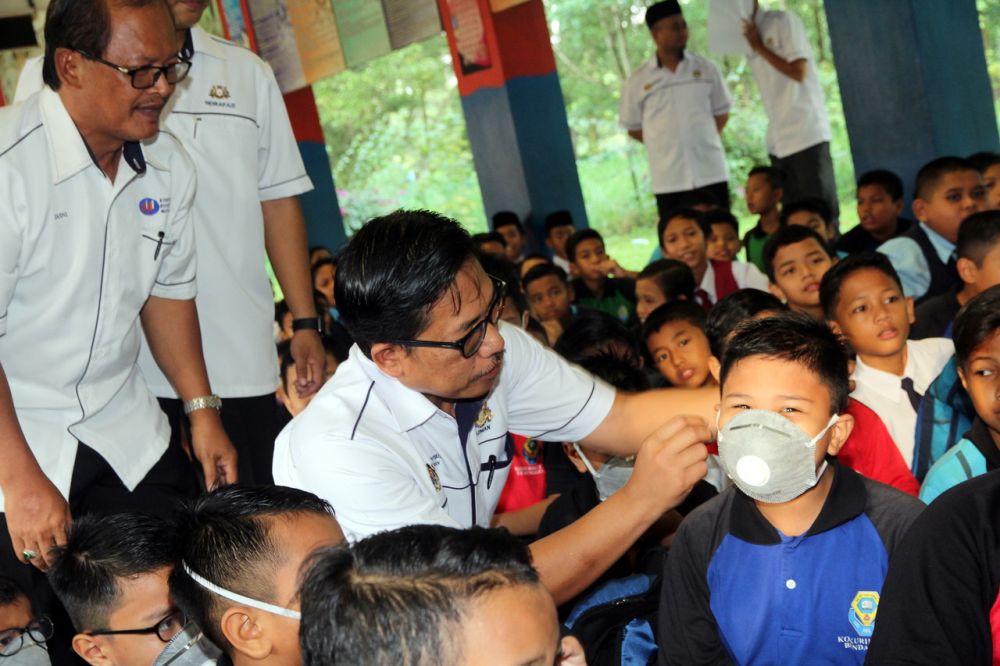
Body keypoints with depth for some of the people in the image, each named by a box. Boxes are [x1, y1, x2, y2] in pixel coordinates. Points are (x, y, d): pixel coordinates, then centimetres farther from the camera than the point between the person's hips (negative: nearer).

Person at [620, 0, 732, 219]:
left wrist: (705, 141, 3)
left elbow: (721, 111, 14)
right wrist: (667, 144, 1)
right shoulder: (638, 81, 1)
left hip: (711, 172, 1)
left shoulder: (706, 68, 5)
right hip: (668, 180, -1)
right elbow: (633, 127, 8)